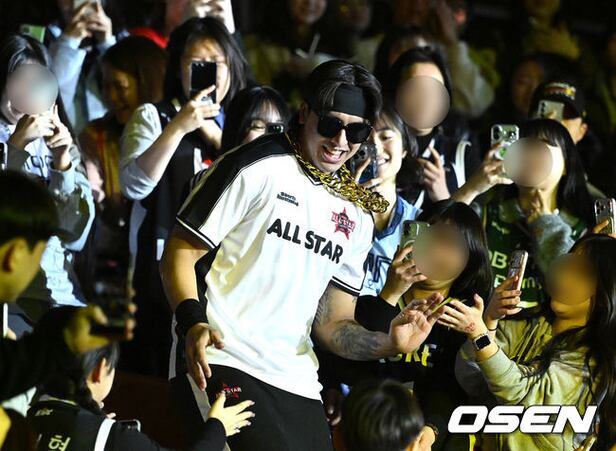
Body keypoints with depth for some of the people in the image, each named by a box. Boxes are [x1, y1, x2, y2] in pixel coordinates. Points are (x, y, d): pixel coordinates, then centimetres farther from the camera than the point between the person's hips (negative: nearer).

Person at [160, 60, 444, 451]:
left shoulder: (358, 216, 17)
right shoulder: (257, 169, -2)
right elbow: (181, 253, -4)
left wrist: (390, 343, -3)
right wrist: (192, 323, -22)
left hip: (297, 383, 7)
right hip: (223, 361, -7)